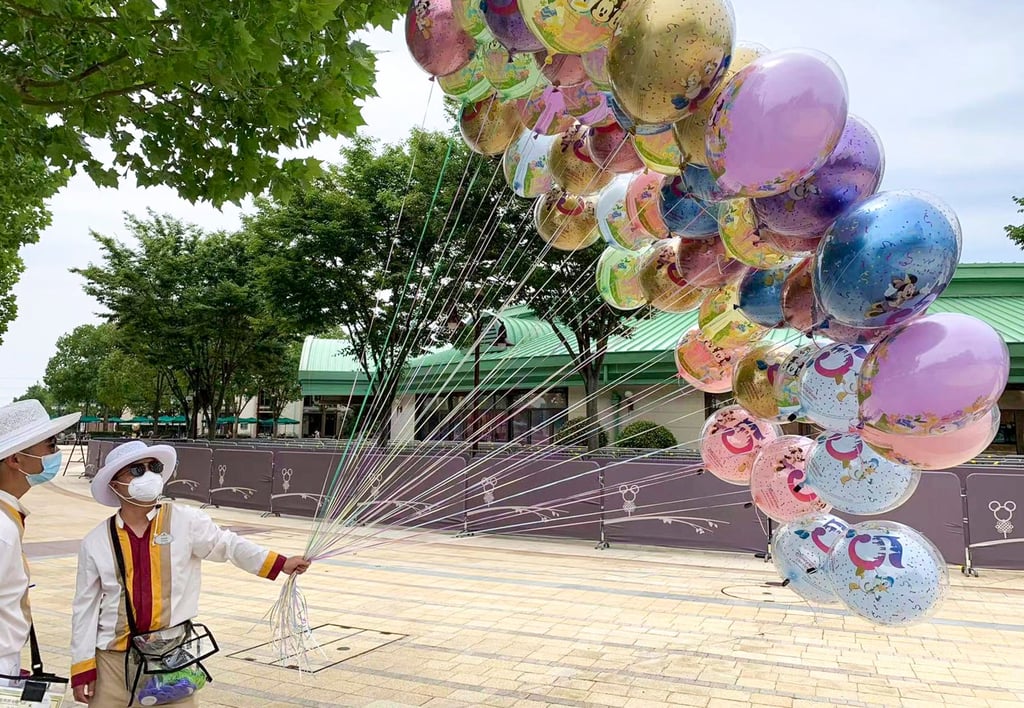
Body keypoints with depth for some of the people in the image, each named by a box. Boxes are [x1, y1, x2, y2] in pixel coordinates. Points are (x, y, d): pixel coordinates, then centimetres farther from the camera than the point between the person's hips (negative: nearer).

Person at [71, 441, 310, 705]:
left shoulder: (185, 520, -5)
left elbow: (227, 545, -1)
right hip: (113, 659, 1)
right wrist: (82, 669, 4)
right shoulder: (96, 542, -2)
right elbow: (85, 607, 3)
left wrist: (281, 564, -9)